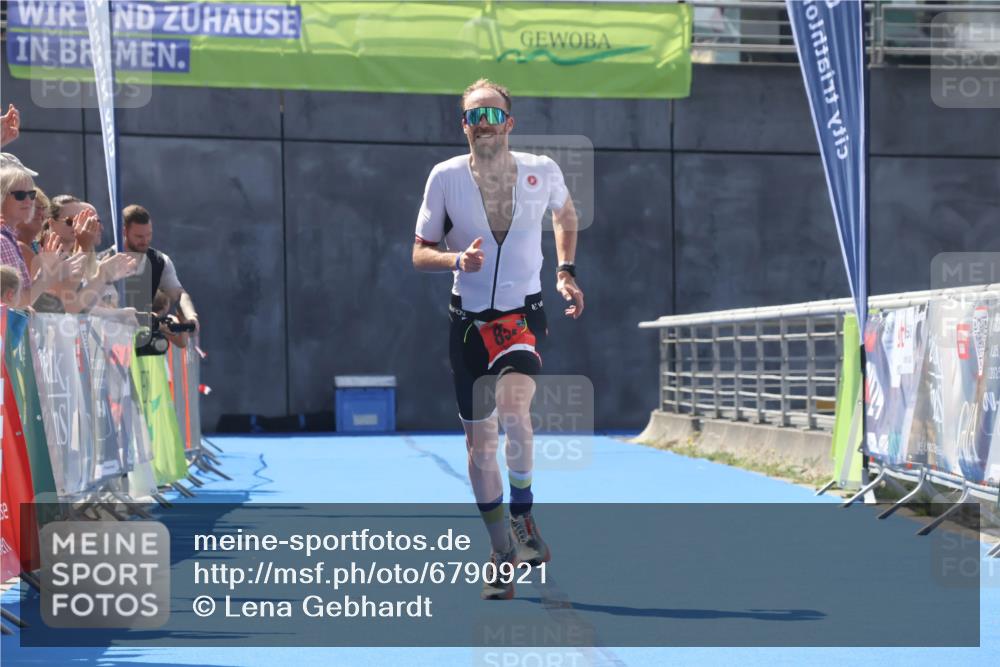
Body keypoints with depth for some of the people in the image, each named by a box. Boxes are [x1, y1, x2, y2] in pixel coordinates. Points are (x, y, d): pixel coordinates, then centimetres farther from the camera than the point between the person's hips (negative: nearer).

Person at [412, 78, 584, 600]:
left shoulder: (542, 172, -2)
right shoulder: (445, 176, -4)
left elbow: (566, 215, 20)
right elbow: (420, 253, 0)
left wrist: (566, 272, 8)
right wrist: (456, 259, -20)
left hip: (523, 313, -2)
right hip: (468, 320, 2)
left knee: (513, 406, -29)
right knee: (479, 440, 6)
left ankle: (523, 519, -6)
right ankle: (502, 553, 22)